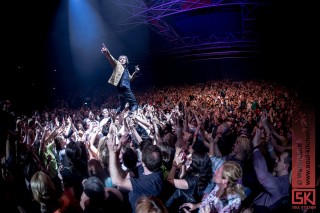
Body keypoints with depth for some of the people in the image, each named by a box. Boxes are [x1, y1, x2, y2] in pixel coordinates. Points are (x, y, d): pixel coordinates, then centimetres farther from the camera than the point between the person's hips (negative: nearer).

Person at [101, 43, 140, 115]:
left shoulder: (126, 69, 26)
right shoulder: (117, 64, 6)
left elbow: (130, 79, 33)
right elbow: (111, 59, -13)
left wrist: (136, 72, 17)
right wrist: (107, 52, -33)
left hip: (126, 88, 8)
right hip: (123, 88, -8)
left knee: (122, 105, 14)